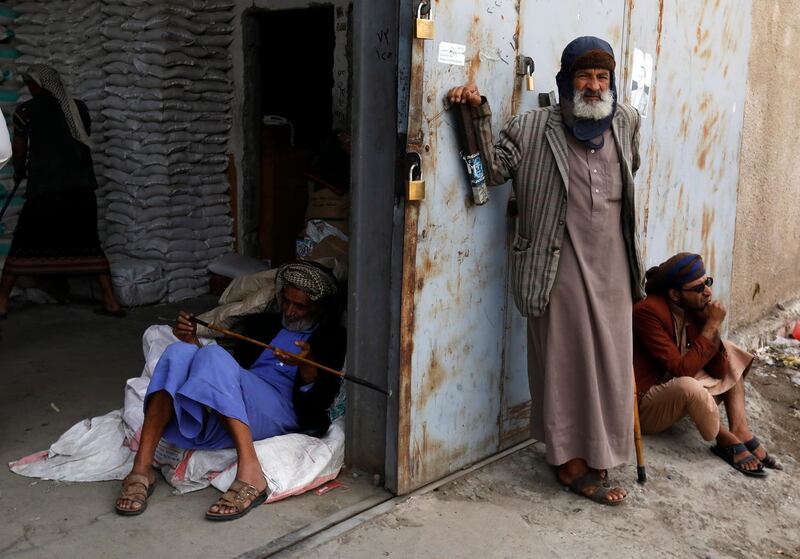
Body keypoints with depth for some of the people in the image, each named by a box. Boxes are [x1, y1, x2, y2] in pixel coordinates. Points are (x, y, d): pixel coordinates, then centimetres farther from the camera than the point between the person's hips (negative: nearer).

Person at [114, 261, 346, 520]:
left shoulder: (333, 338, 12)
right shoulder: (262, 323, 28)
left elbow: (321, 401, 0)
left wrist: (307, 365, -21)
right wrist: (193, 342, 7)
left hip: (282, 409, -5)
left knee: (215, 355, -31)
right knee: (179, 352, -22)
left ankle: (249, 473, -44)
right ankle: (141, 469, -30)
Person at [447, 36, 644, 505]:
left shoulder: (626, 122, 7)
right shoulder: (534, 128, -5)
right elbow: (494, 169, -8)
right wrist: (480, 114, -18)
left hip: (613, 268, 5)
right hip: (560, 268, -5)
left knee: (611, 363, 12)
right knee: (565, 363, 3)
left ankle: (596, 455, 29)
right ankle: (573, 463, 17)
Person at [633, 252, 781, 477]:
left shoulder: (694, 309, -2)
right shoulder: (648, 312, -25)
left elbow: (718, 370, -2)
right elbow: (682, 369, -29)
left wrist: (713, 327, -17)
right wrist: (712, 326, -23)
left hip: (677, 392, 9)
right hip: (644, 404, -8)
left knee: (729, 351, 9)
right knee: (688, 386, -36)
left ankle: (740, 430, -4)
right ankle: (726, 441, -6)